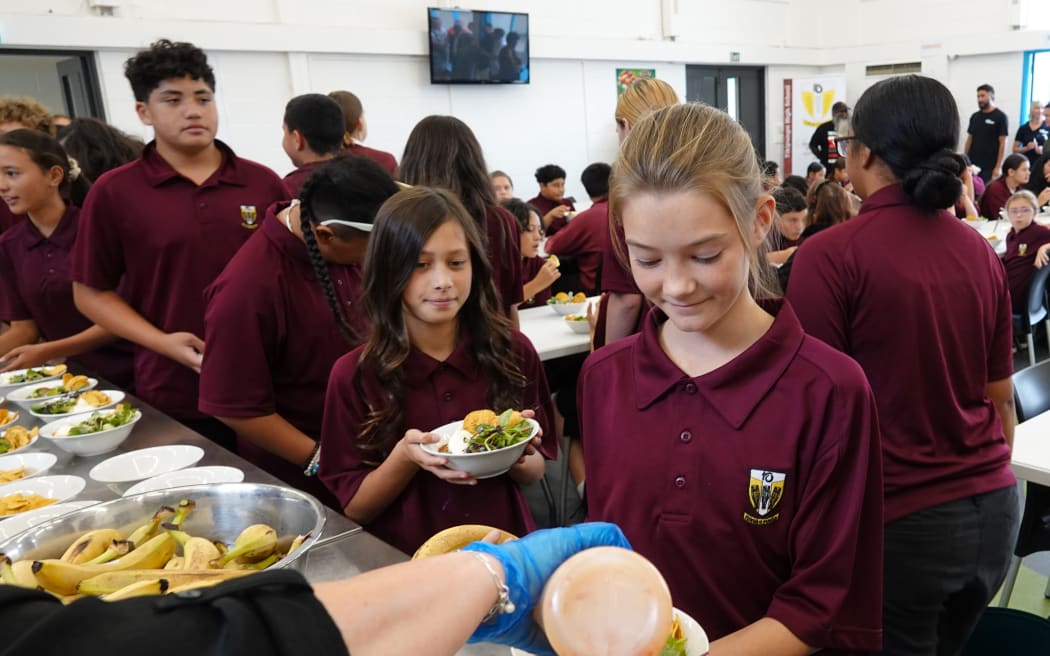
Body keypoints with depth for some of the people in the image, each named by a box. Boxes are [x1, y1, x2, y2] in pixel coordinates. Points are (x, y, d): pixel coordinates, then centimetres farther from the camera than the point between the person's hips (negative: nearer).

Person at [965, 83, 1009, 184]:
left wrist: (998, 167, -12)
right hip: (972, 164, 5)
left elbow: (1002, 143, -6)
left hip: (989, 167, -4)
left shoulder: (1000, 117, -3)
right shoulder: (974, 116, 12)